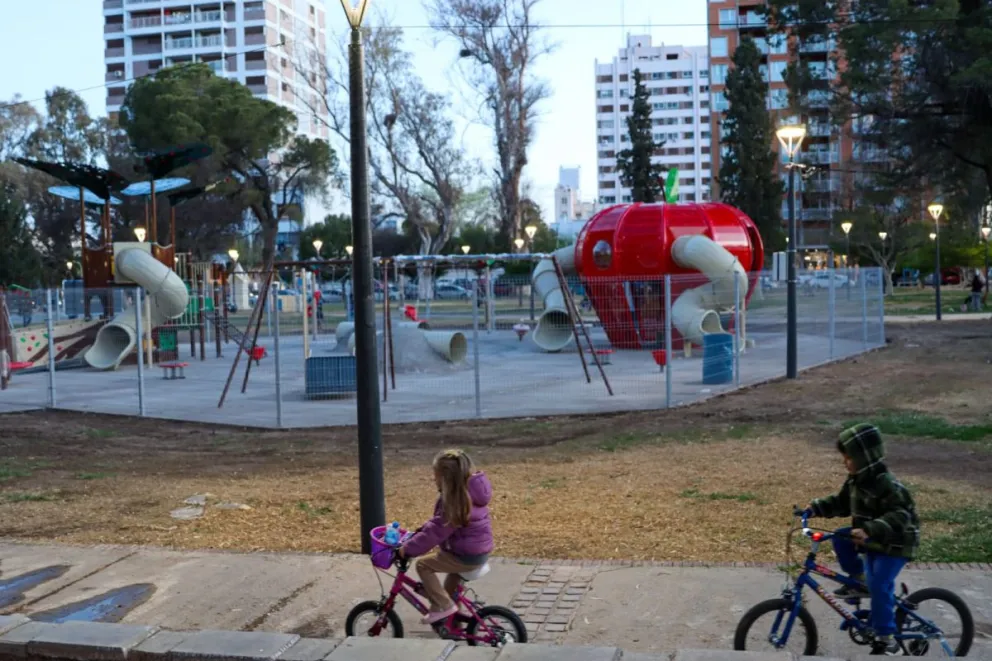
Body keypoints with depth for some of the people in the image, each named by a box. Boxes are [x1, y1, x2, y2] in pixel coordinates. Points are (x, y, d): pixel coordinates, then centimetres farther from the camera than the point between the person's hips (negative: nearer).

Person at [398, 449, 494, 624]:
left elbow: (435, 531, -23)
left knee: (423, 564, -4)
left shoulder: (455, 499, -23)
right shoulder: (468, 491, 7)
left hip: (468, 555, -10)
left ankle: (442, 606, -1)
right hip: (479, 550, 10)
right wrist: (420, 531, 14)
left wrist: (407, 549, -17)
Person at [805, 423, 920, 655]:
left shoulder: (888, 485, -29)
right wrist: (815, 508, -4)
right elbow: (841, 502, 10)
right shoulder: (856, 480, -1)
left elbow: (899, 516, -38)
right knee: (840, 539, -6)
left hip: (895, 544, -9)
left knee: (879, 586, -15)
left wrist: (869, 530, -51)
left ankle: (885, 641, -4)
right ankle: (860, 581, 8)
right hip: (871, 539, 9)